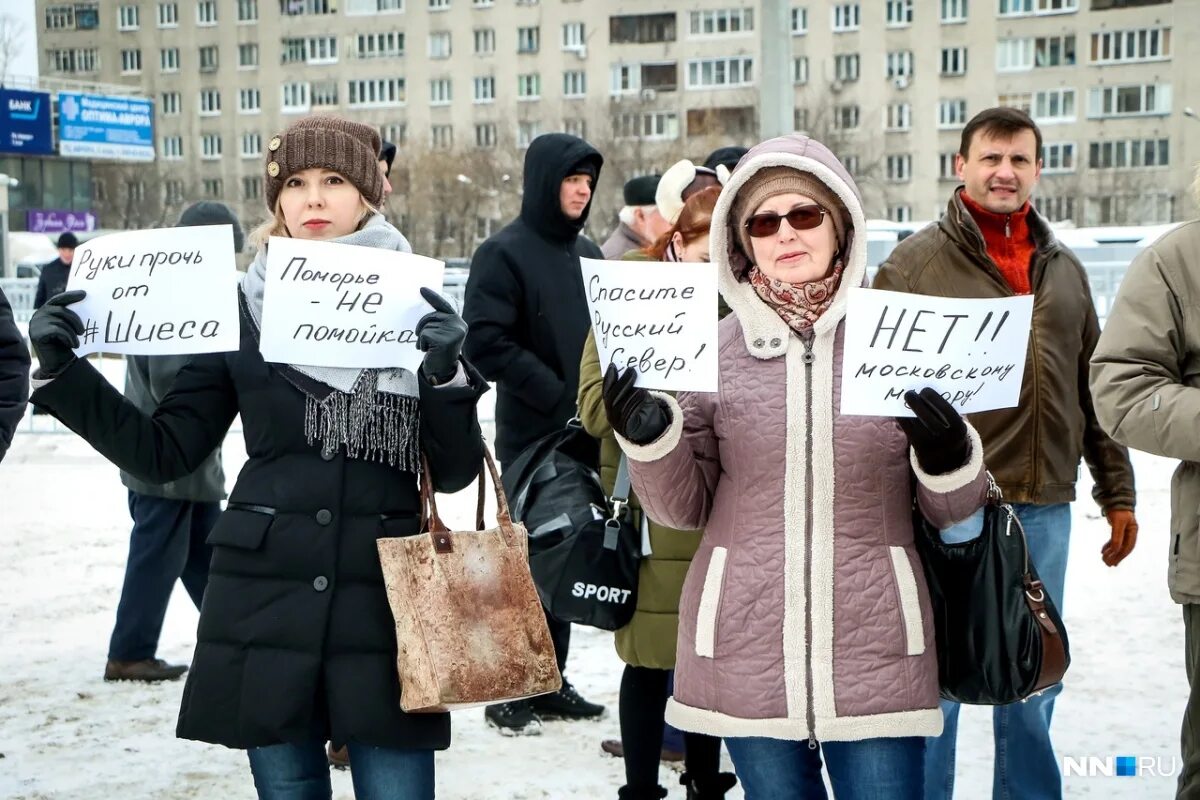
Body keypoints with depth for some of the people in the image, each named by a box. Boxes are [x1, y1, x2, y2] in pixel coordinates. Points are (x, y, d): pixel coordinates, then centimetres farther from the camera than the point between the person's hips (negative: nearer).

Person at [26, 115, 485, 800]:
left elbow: (455, 473, -3)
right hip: (266, 604, 1)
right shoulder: (244, 311, 4)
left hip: (387, 605, -1)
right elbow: (164, 453, 5)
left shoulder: (418, 308, 1)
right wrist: (64, 370, -5)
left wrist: (446, 375, -20)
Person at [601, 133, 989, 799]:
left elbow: (952, 509, 7)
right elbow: (684, 507, 7)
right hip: (746, 652, 1)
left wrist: (947, 457, -15)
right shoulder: (714, 350, 3)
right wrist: (649, 437, -12)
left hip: (875, 650, -1)